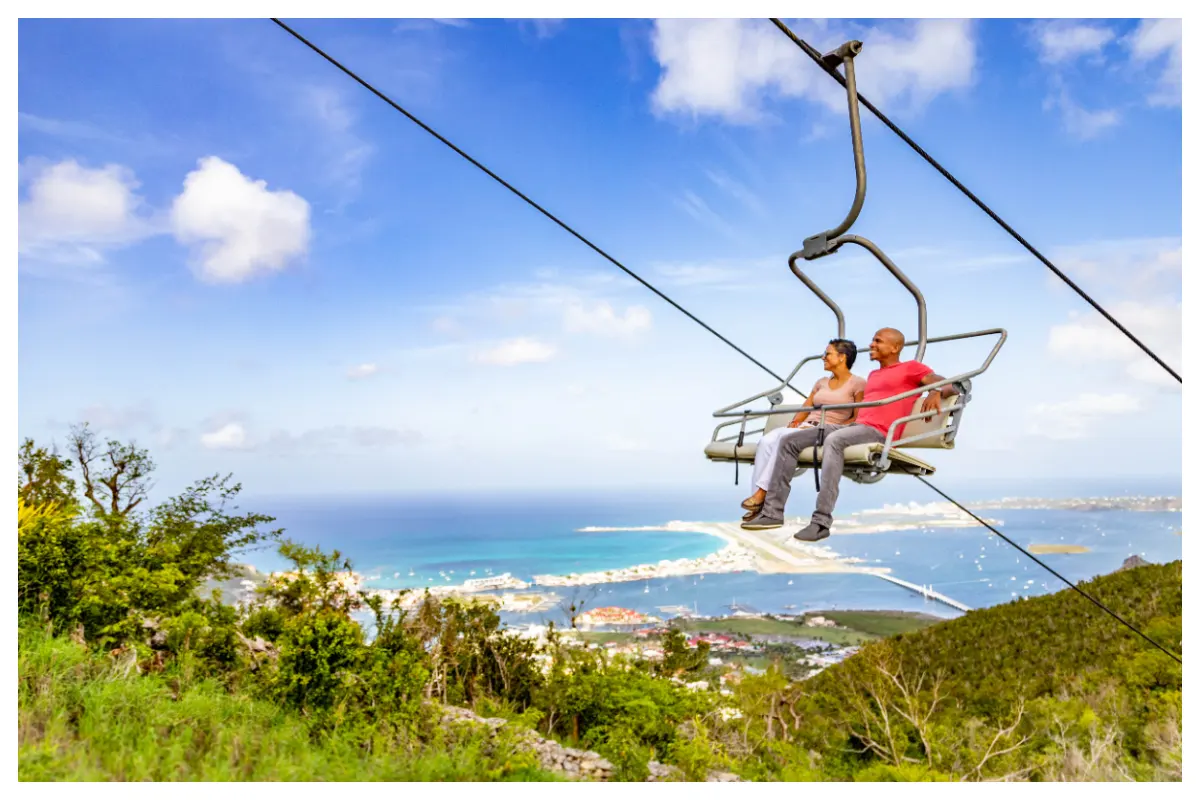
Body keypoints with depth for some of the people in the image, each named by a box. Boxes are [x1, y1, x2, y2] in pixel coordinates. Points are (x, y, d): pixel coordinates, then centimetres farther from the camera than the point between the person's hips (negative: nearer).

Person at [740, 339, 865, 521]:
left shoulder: (858, 384, 6)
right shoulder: (821, 383, 25)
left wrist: (833, 429, -15)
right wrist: (794, 422, -1)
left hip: (828, 432, -6)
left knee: (786, 438, -35)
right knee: (766, 440, -26)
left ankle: (761, 493, -33)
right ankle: (758, 497, -32)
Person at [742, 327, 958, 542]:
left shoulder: (911, 367, 8)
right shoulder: (873, 375, 31)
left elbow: (950, 386, -1)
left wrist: (936, 393, -24)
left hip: (879, 431, -8)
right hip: (854, 426, 8)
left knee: (833, 440, -40)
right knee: (789, 440, -5)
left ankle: (822, 521, -41)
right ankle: (772, 511, -7)